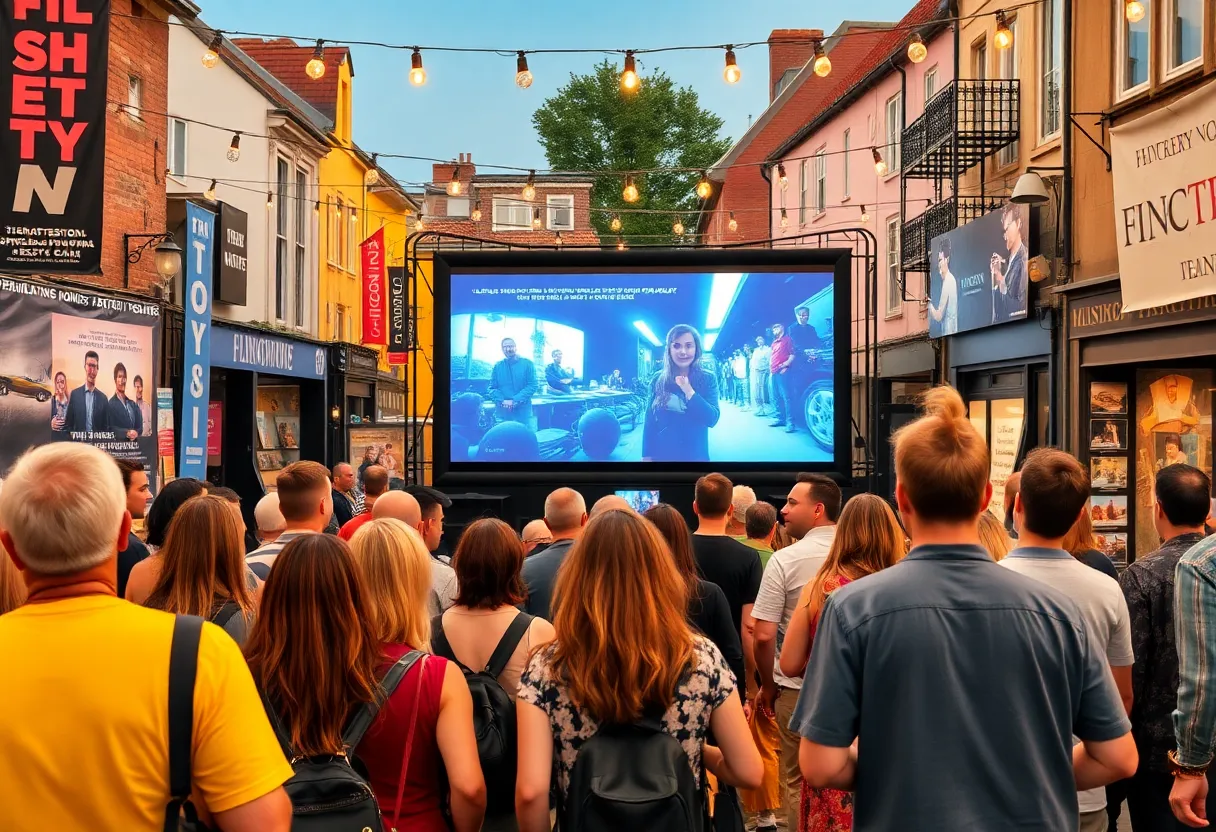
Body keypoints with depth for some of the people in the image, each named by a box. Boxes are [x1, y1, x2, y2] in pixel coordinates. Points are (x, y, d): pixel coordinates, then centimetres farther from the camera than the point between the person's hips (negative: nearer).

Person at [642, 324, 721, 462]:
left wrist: (689, 392, -22)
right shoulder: (658, 379, -1)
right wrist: (646, 455, -2)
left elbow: (712, 419, -14)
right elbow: (649, 419, 2)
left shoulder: (707, 379, -4)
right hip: (661, 454, 1)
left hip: (695, 455, -1)